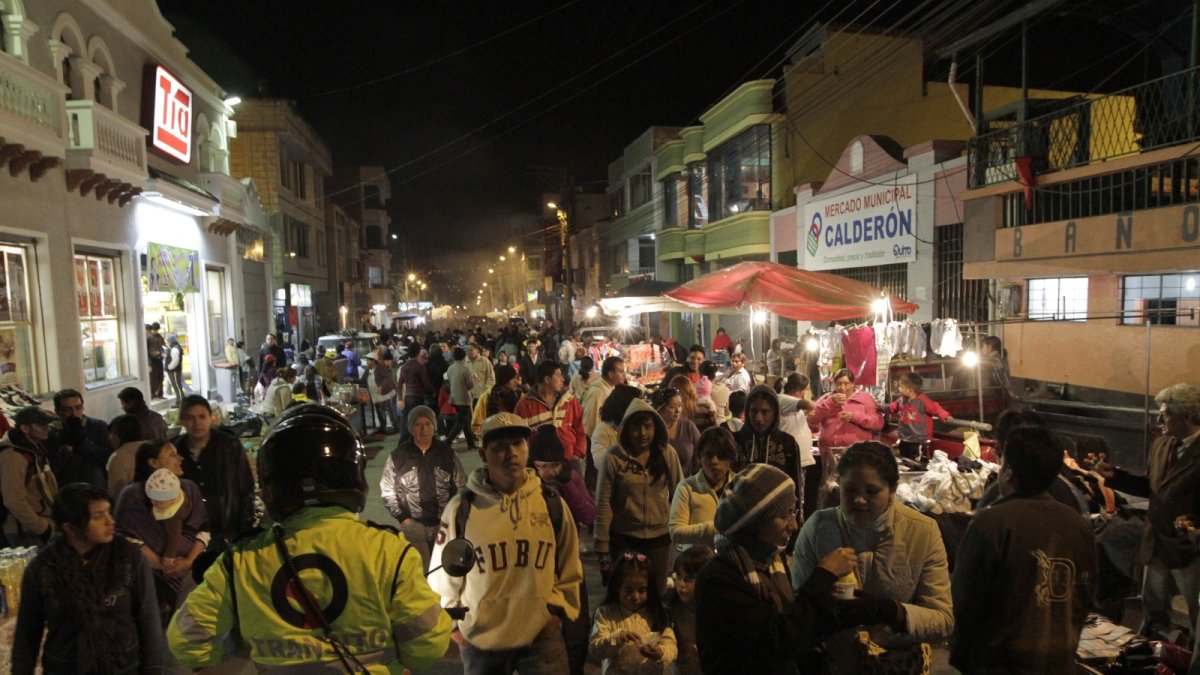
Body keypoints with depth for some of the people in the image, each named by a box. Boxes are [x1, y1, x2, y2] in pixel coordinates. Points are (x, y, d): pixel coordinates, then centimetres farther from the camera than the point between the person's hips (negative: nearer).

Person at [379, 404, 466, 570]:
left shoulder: (447, 453, -1)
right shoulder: (398, 456, -5)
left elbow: (461, 487, 6)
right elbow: (387, 490, 2)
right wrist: (402, 518, -3)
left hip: (444, 523, 2)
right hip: (413, 524, -2)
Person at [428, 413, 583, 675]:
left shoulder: (552, 504, -4)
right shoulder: (461, 507, -10)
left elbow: (569, 569, 8)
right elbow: (443, 572, 0)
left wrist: (558, 609, 3)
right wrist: (454, 625, 3)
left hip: (542, 636, 0)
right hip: (481, 640, 0)